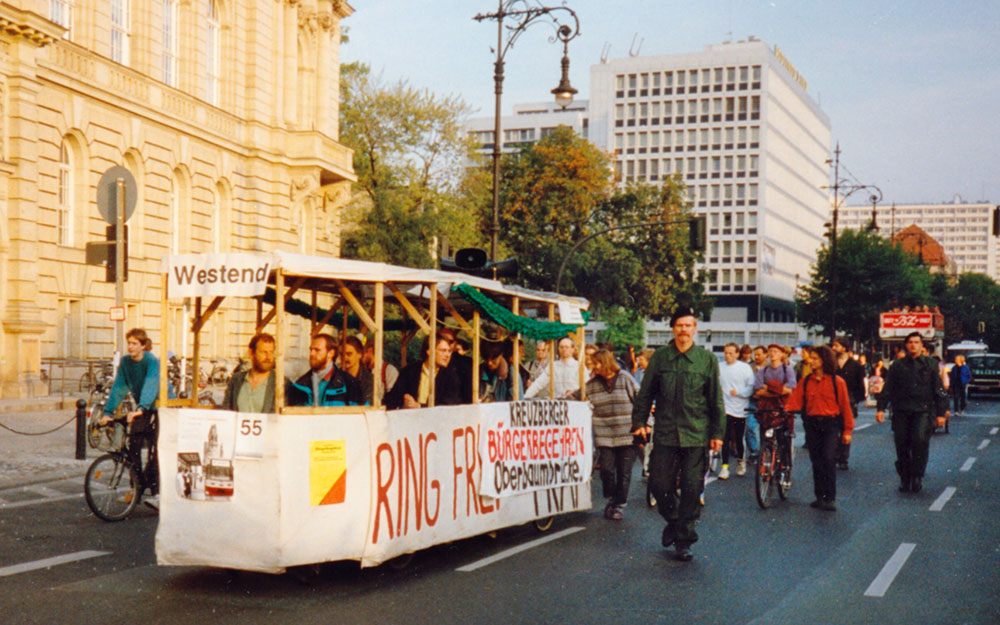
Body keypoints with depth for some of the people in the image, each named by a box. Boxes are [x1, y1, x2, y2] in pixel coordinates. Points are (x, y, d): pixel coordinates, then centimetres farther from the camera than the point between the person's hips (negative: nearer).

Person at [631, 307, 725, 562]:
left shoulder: (707, 359, 3)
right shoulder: (660, 357, 5)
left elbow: (716, 399, 7)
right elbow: (645, 393, 11)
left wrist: (717, 432, 4)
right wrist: (639, 421, 4)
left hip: (696, 435, -1)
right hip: (665, 433, 1)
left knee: (692, 488, 0)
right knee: (659, 484, 2)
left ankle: (684, 540, 12)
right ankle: (673, 521, 30)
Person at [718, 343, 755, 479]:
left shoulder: (745, 368, 0)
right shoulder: (719, 368, 4)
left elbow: (751, 387, -3)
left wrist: (738, 391, -16)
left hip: (740, 409, 0)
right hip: (725, 407, 1)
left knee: (738, 438, 9)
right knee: (725, 438, -7)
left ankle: (741, 460, 33)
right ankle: (725, 466, -1)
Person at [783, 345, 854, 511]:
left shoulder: (837, 381, -2)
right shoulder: (806, 381, 8)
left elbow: (845, 406, 0)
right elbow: (794, 400, 3)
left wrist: (847, 430, -1)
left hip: (830, 424, -4)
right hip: (812, 424, 4)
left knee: (828, 459, -14)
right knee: (816, 461, 7)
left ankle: (830, 498, -9)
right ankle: (820, 497, 17)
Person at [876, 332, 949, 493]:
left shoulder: (930, 364, 10)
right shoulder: (897, 366, 12)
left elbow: (939, 390, 12)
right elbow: (887, 388, 11)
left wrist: (941, 413, 7)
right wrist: (881, 408, 1)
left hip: (923, 410, -2)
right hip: (901, 411, 2)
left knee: (921, 440, -18)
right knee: (901, 445, 0)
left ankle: (917, 476, -4)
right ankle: (904, 478, 13)